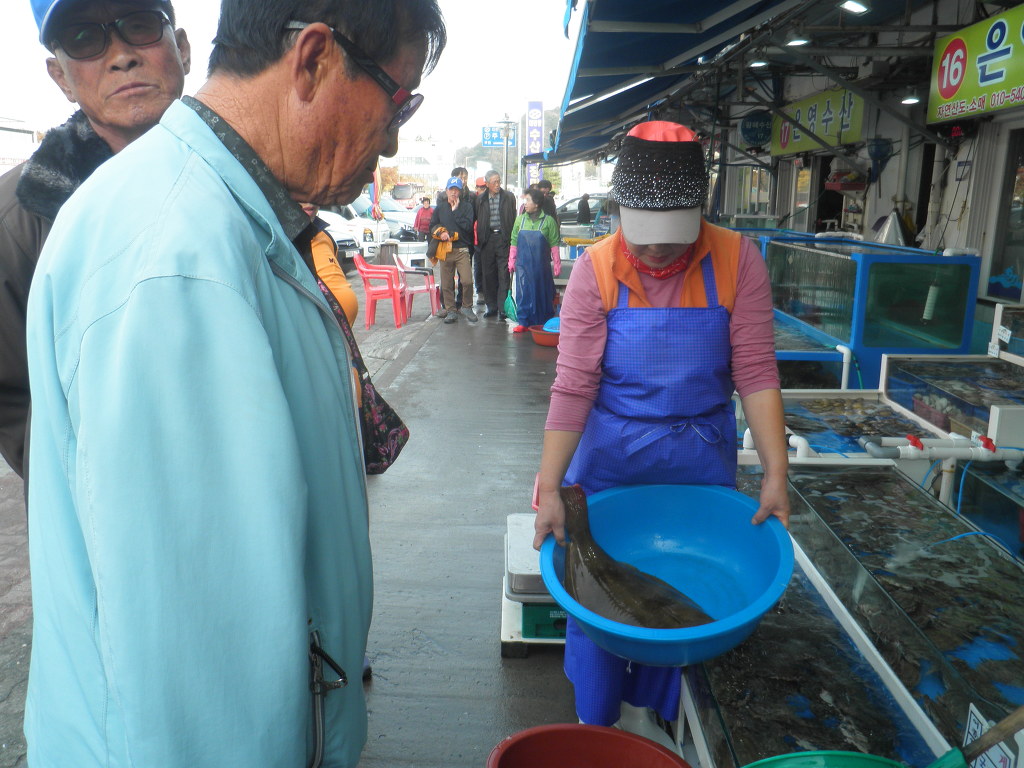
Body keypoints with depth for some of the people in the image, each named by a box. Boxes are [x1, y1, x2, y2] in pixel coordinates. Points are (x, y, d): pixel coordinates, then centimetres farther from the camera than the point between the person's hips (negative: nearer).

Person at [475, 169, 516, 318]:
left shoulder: (509, 197, 5)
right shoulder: (481, 199, 8)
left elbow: (514, 218, 5)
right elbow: (478, 221, 10)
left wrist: (511, 238, -1)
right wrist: (480, 239, 2)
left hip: (503, 238, -2)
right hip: (487, 239, 2)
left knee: (504, 275, -6)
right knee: (488, 275, 5)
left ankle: (502, 308, -3)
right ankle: (491, 306, 15)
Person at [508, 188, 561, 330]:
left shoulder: (548, 221, -3)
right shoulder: (520, 219, 6)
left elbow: (554, 244, -3)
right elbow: (514, 241, 10)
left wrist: (556, 264, -5)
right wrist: (511, 261, 7)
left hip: (541, 265, -2)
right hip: (523, 265, 2)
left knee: (543, 293, 5)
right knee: (523, 292, 1)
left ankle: (544, 323, 17)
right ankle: (523, 322, 9)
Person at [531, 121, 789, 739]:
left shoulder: (737, 260, -11)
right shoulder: (595, 270, -13)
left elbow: (756, 372, -11)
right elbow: (573, 387, -16)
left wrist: (776, 472, -18)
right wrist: (550, 486, -20)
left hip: (701, 459, 1)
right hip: (609, 457, -1)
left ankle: (650, 712, 42)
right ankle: (595, 722, 38)